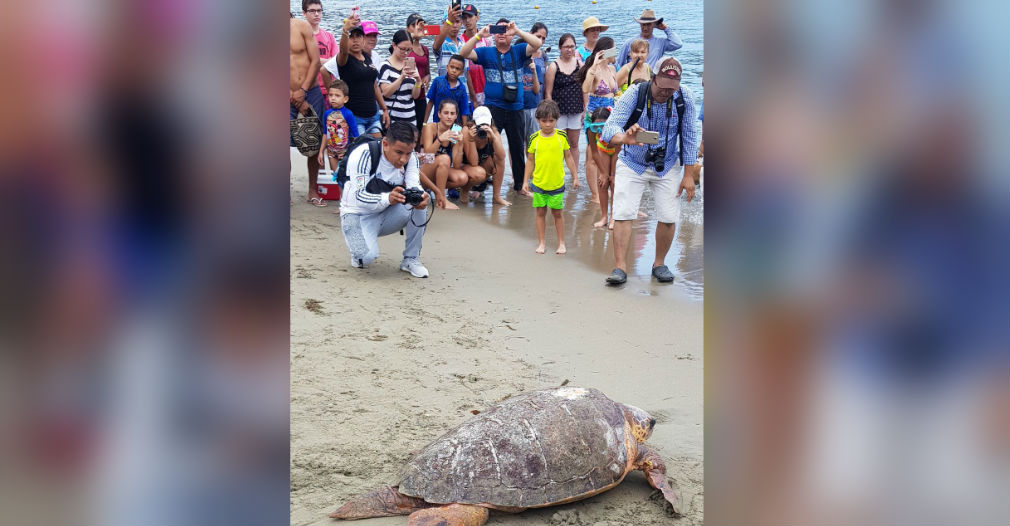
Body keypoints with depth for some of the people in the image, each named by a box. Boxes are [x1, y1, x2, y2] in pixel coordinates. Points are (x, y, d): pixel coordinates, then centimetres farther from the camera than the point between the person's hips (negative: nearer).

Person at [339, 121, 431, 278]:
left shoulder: (411, 158, -9)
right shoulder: (363, 154, -25)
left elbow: (414, 187, -20)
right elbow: (360, 197, -30)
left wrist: (420, 198, -45)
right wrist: (388, 198, -50)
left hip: (385, 214, 5)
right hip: (357, 214, -5)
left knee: (420, 202, -24)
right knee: (368, 256, -32)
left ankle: (411, 259, -9)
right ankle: (359, 253, 7)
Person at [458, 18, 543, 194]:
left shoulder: (518, 51, 7)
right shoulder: (486, 53, 6)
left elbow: (537, 44, -9)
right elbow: (464, 53, -7)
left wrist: (517, 31, -19)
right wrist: (479, 35, -17)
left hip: (515, 108, 2)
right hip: (493, 107, -2)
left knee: (517, 147, 12)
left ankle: (520, 184, 23)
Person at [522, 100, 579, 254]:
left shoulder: (561, 136, -4)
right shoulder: (534, 138, -3)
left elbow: (568, 157, 5)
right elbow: (530, 161, 5)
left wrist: (575, 177, 6)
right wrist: (525, 181, 5)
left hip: (557, 183, -1)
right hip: (538, 183, 1)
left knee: (557, 212, 7)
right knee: (540, 212, 9)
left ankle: (561, 243, 18)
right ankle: (542, 243, 19)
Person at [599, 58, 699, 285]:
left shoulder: (684, 97, -16)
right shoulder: (635, 93, -21)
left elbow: (689, 137, -8)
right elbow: (610, 126, -32)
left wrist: (688, 175, -9)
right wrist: (624, 138, -56)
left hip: (667, 166, 1)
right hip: (632, 164, -1)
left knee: (669, 217, -2)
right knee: (622, 214, -11)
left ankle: (659, 263, 18)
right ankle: (620, 266, -4)